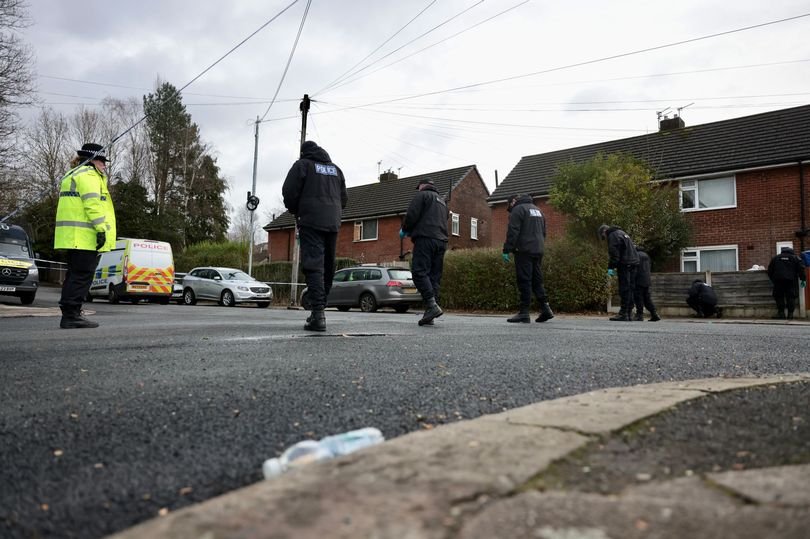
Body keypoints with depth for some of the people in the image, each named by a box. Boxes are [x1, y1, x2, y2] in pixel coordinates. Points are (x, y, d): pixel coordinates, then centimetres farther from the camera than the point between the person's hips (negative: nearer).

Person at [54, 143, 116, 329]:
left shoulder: (72, 175, 26)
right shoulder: (88, 174, -7)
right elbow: (93, 203, -18)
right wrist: (101, 228, -21)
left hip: (73, 237, 11)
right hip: (85, 236, -11)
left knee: (74, 275, 13)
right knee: (82, 276, -9)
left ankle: (70, 314, 16)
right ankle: (71, 315, -9)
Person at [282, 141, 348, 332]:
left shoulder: (302, 164, 5)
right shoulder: (335, 168, 21)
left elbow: (289, 192, -4)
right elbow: (344, 198, 21)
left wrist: (295, 212, 13)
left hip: (311, 222, -5)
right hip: (333, 223, 5)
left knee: (313, 265, -12)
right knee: (328, 266, 12)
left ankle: (318, 313, -22)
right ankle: (320, 307, 18)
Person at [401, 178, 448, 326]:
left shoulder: (422, 195, 4)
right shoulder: (442, 201, 30)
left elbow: (412, 215, -8)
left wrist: (404, 230, 11)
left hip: (425, 238, -8)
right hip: (441, 241, 8)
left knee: (420, 272, -12)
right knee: (435, 276, 3)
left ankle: (432, 306, -26)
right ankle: (429, 314, 0)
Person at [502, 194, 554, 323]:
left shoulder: (518, 209, -3)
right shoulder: (537, 210, 23)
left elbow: (512, 232, -13)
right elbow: (543, 232, 25)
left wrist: (506, 250, -13)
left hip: (524, 251, -8)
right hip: (538, 251, 8)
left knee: (524, 281, -7)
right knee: (537, 280, 11)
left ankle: (524, 313, -8)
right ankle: (545, 308, 5)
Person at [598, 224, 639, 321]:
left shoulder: (613, 235, -2)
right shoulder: (622, 233, 27)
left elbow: (614, 253, -13)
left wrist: (611, 267, -14)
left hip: (625, 265, -9)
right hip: (634, 263, 9)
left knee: (624, 289, -10)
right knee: (630, 289, 8)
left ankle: (624, 314, -12)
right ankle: (628, 313, 10)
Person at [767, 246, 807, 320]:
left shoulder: (775, 258, 15)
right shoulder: (795, 258, 10)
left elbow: (770, 270, 16)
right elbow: (801, 269, 2)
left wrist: (773, 279, 23)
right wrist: (803, 279, 5)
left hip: (778, 280, 1)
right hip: (791, 280, -1)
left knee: (779, 296, 6)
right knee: (791, 297, 3)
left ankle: (781, 313, 1)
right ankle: (790, 314, 0)